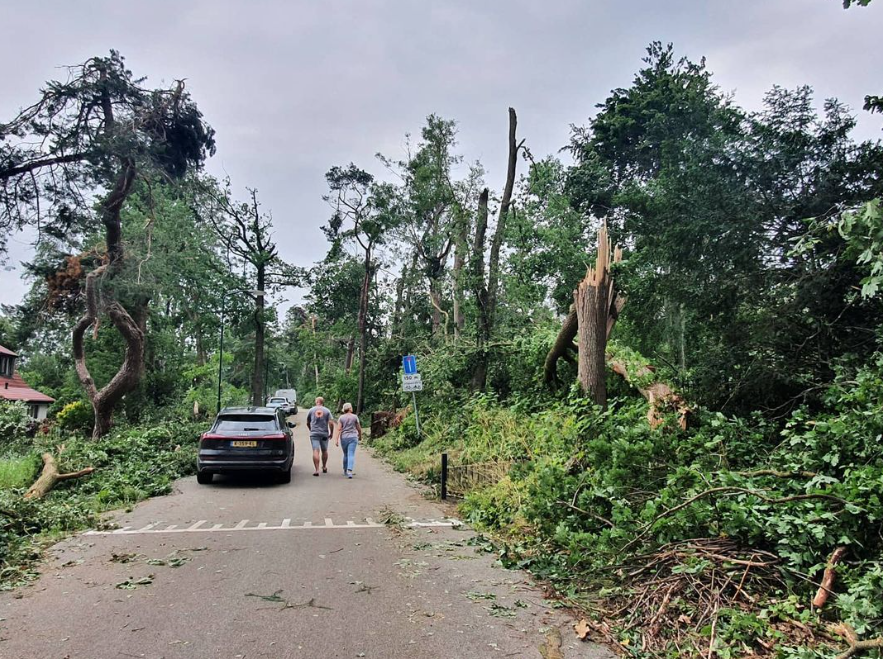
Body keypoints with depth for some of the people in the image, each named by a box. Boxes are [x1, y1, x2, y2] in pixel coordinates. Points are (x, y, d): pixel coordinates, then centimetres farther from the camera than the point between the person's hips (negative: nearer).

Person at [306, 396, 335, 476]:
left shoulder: (311, 410, 4)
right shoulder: (327, 410, 1)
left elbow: (308, 423, 13)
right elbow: (331, 423, -8)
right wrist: (331, 433, 4)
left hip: (314, 433, -1)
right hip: (324, 434, 1)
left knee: (315, 451, -7)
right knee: (324, 450, 16)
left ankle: (317, 470, -16)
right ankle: (324, 467, 30)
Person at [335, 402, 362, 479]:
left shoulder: (341, 417, 0)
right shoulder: (355, 417, -2)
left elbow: (339, 429, -7)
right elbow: (359, 428, 4)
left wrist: (336, 439, -9)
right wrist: (360, 436, 22)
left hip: (344, 438, 2)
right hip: (353, 438, -2)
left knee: (345, 454, 18)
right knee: (351, 455, -7)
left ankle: (345, 471, 27)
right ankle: (349, 471, -23)